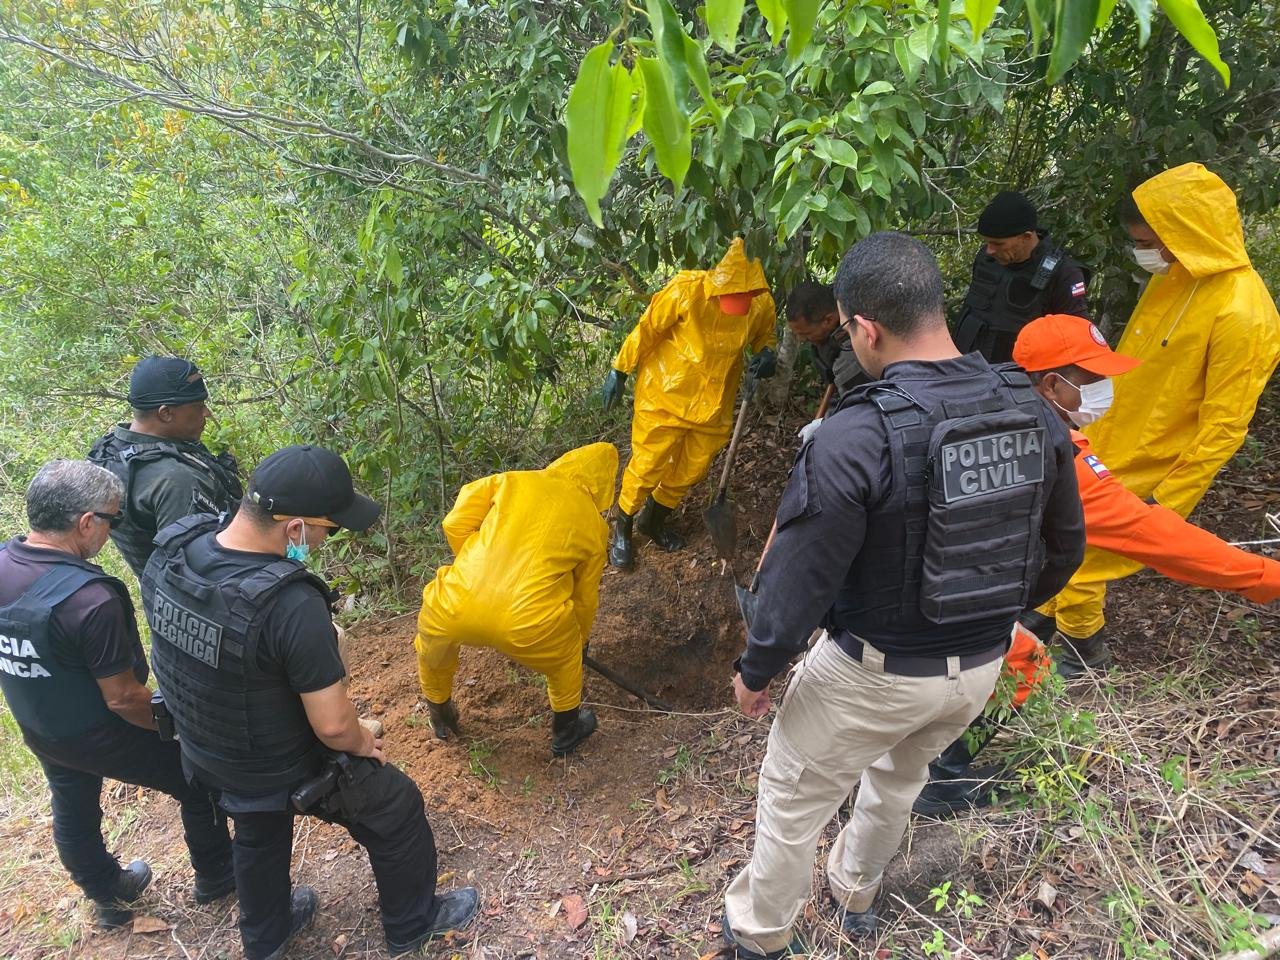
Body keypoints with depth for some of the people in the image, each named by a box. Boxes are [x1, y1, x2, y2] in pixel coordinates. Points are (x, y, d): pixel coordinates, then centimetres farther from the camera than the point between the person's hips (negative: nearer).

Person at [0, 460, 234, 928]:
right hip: (100, 737, -7)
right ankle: (215, 878, 35)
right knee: (200, 784, 14)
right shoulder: (91, 600, -36)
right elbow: (123, 697, -26)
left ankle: (108, 896, 52)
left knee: (73, 812, 28)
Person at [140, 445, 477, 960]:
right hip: (289, 769, -6)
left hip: (205, 753, 7)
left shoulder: (169, 552, -18)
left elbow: (180, 650, 1)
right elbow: (332, 726, -30)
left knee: (258, 836, 35)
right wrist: (362, 743, -7)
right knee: (397, 813, 20)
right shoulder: (291, 605, -40)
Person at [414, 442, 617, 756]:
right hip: (525, 623, -1)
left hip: (456, 606, 2)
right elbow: (585, 598, 27)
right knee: (565, 660, 33)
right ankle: (566, 732, 52)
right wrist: (580, 640, 46)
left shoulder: (515, 481, 16)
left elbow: (455, 524, 10)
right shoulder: (594, 527, 17)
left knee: (432, 654, 37)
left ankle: (441, 719, 61)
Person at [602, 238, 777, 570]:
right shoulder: (688, 289, -25)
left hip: (713, 403, 4)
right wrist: (619, 372, -7)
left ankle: (654, 520, 42)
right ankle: (622, 528, 29)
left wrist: (768, 353, -16)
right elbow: (647, 329, -13)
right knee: (648, 467, 5)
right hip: (666, 395, -4)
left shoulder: (762, 303, -14)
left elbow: (765, 336, 7)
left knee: (693, 469, 17)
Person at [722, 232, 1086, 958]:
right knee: (900, 778, 33)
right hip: (982, 666, 7)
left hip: (874, 673, -6)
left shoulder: (854, 438, -30)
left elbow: (801, 579, -22)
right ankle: (858, 894, 58)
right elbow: (1064, 547, 4)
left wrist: (755, 669, -5)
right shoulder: (1033, 410, -9)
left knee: (791, 803, 19)